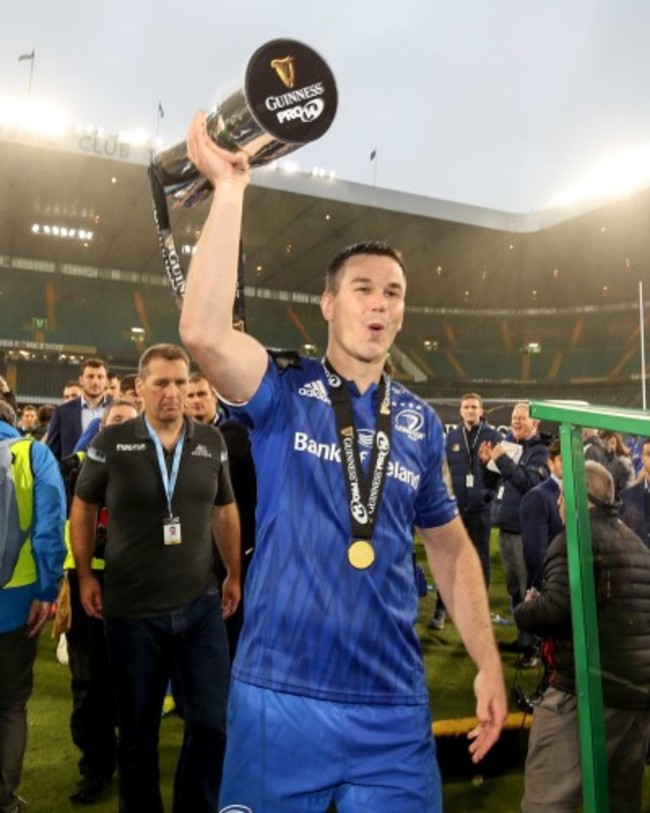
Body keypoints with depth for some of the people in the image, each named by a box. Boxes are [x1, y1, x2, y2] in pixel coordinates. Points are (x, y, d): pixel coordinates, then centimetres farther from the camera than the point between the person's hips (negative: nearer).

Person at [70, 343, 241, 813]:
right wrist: (85, 576, 3)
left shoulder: (212, 442, 0)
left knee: (214, 723, 7)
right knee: (138, 730, 14)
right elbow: (83, 508, 6)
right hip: (132, 610, -2)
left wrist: (234, 575, 13)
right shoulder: (111, 442, -6)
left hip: (201, 606, 2)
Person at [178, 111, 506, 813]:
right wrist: (229, 188, -21)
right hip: (279, 695, -2)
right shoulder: (282, 391, -4)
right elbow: (203, 331, -25)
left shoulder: (421, 422, 6)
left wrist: (488, 664, 7)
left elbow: (449, 546, 13)